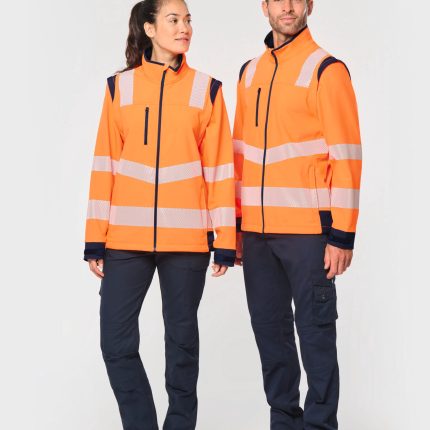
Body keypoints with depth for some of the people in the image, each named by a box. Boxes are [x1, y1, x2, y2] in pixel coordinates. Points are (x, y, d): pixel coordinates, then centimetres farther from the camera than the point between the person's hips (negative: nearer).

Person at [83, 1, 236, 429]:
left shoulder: (206, 89, 4)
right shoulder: (119, 87, 6)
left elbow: (219, 168, 2)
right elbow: (105, 165, 4)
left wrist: (225, 240, -3)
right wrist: (95, 238, 0)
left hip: (186, 238, -1)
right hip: (127, 237, 1)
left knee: (181, 339, 8)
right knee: (116, 340, 1)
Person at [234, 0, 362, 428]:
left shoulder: (327, 70, -3)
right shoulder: (249, 72, 15)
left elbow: (346, 154, -8)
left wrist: (342, 233, -12)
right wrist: (236, 224, 13)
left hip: (308, 230, -5)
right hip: (257, 232, 6)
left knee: (314, 329, 0)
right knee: (269, 328, 10)